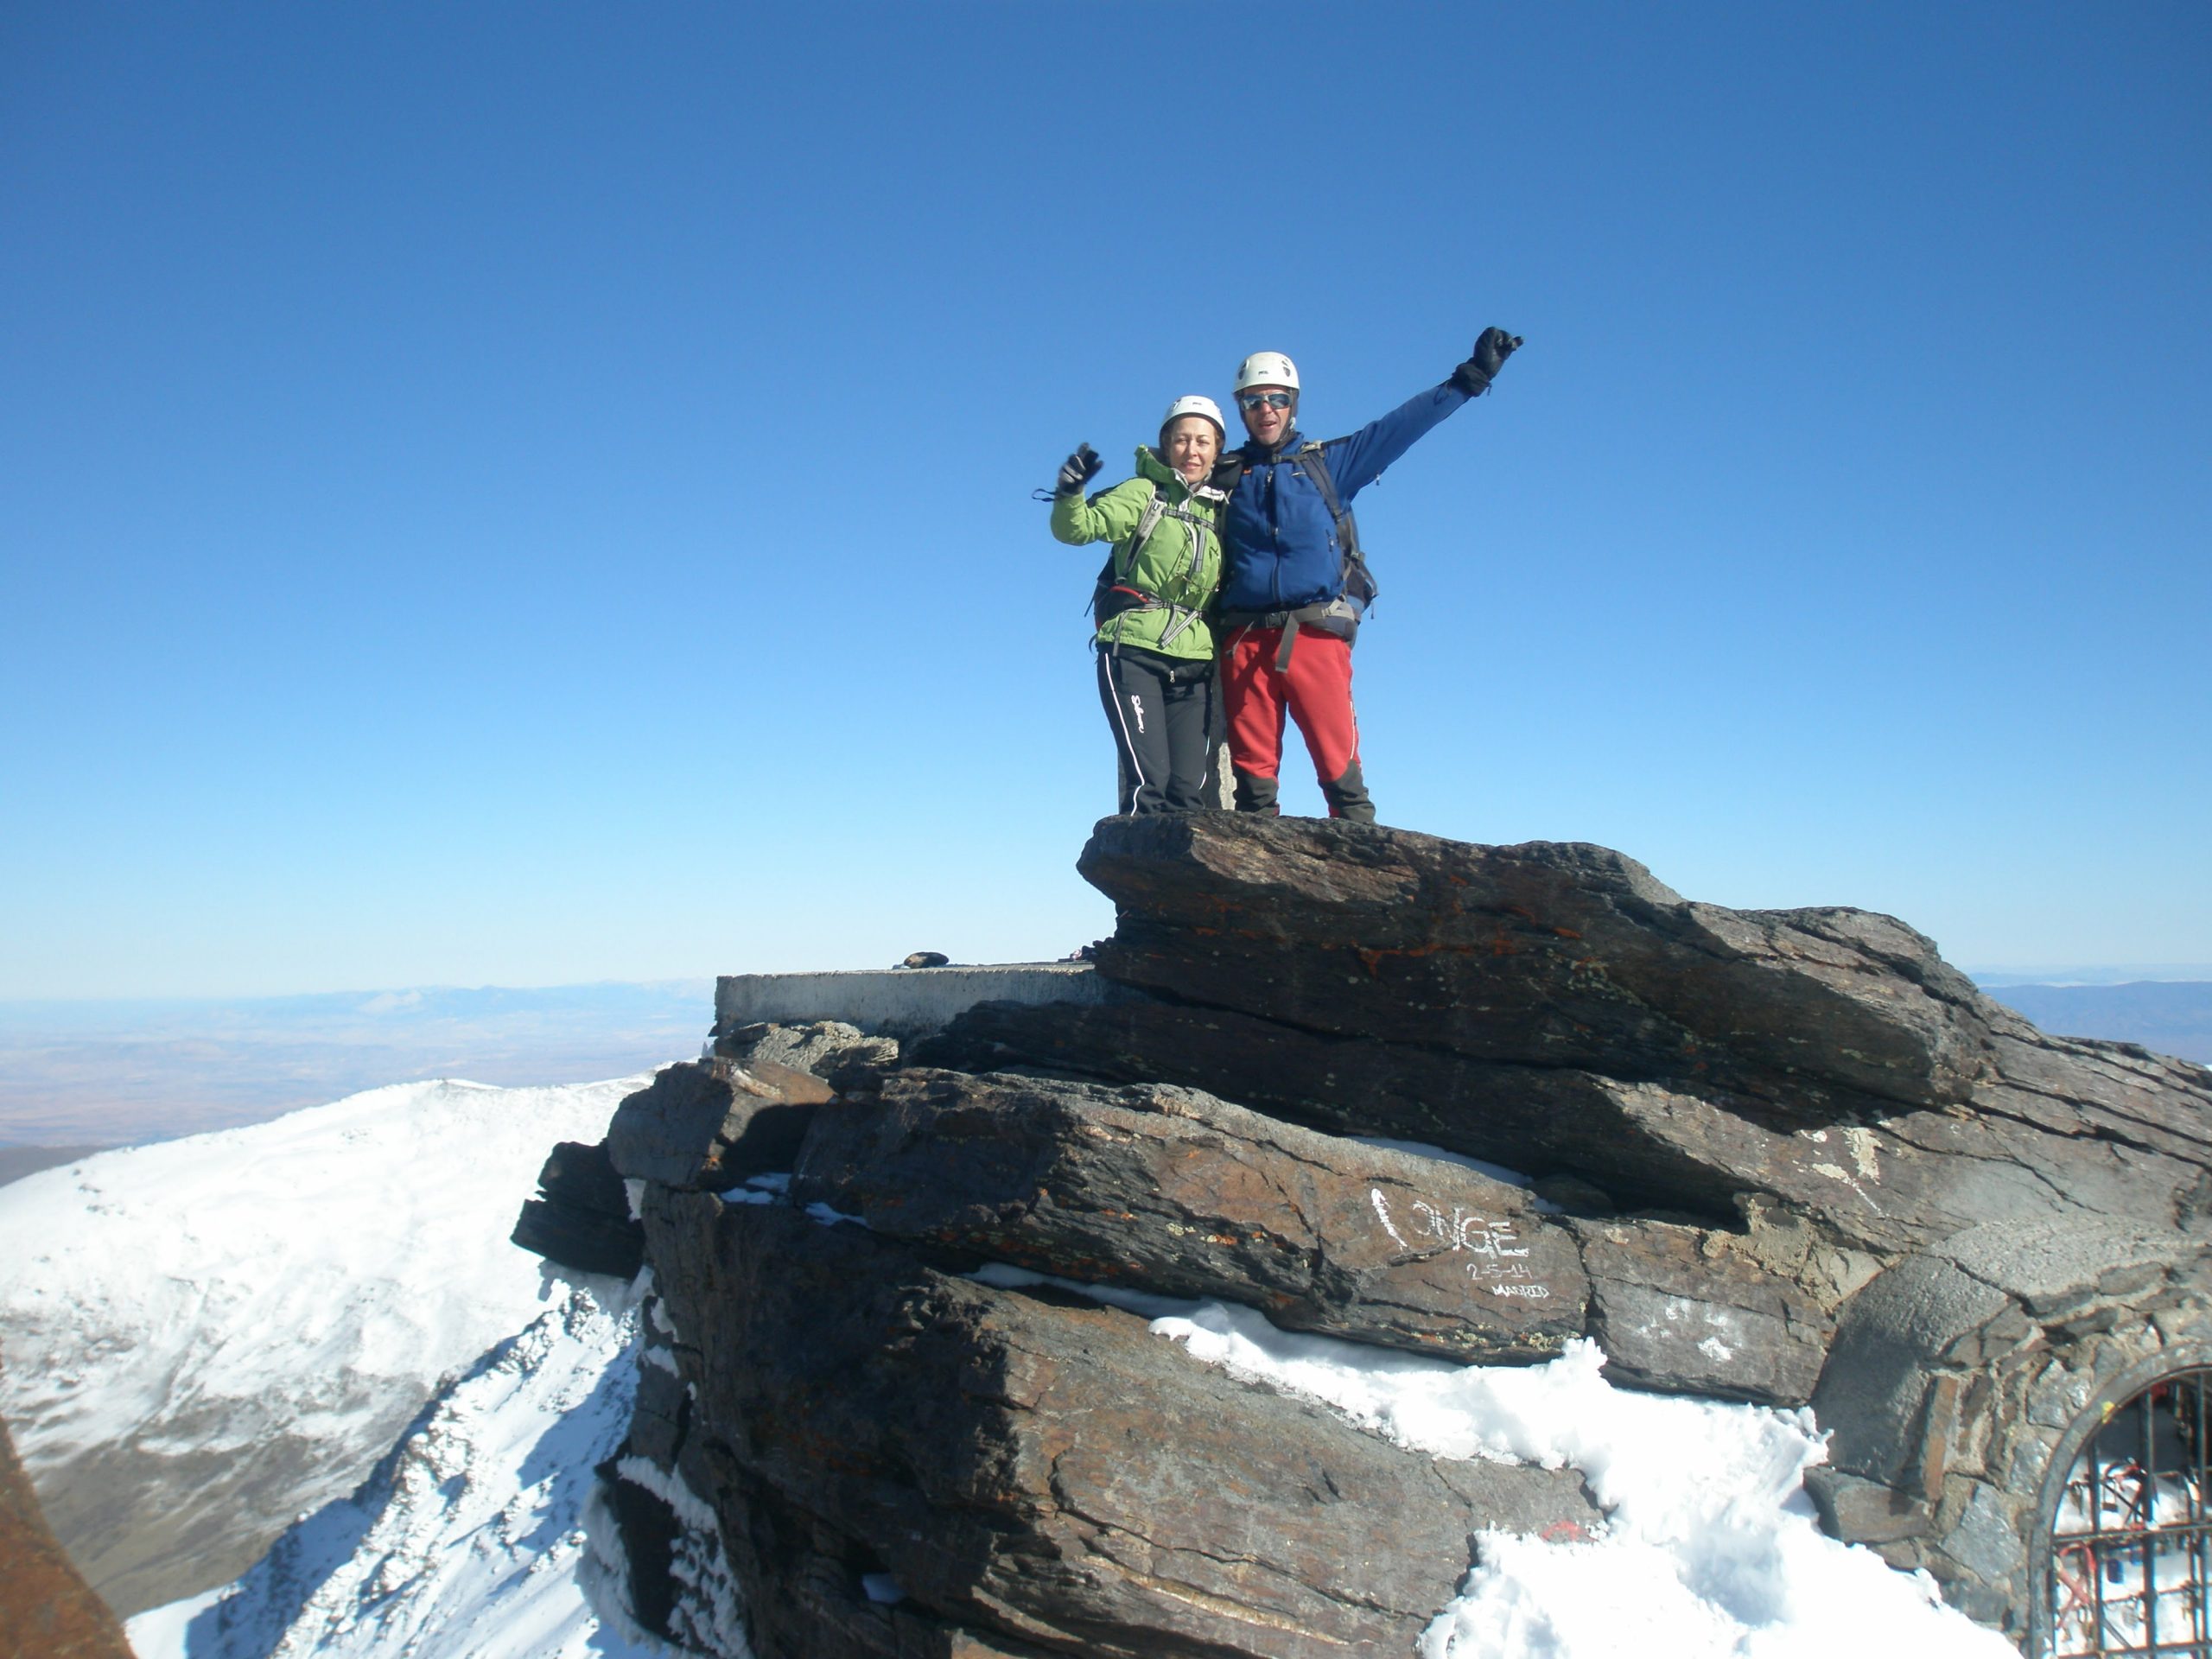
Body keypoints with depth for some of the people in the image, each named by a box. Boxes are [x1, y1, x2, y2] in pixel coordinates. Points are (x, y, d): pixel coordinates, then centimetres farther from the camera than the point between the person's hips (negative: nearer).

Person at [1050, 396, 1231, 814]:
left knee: (1190, 789, -3)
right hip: (1134, 652, -4)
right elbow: (1077, 528, -10)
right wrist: (1069, 494, -29)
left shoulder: (1219, 510, 17)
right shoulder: (1144, 493, 4)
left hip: (1194, 663, 4)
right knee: (1149, 780, -14)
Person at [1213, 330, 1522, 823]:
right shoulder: (1223, 476, 17)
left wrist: (1471, 377, 10)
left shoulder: (1328, 463, 15)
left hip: (1317, 637, -1)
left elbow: (1401, 425, 12)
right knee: (1252, 773, 0)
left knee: (1340, 765, -8)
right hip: (1244, 641, 1)